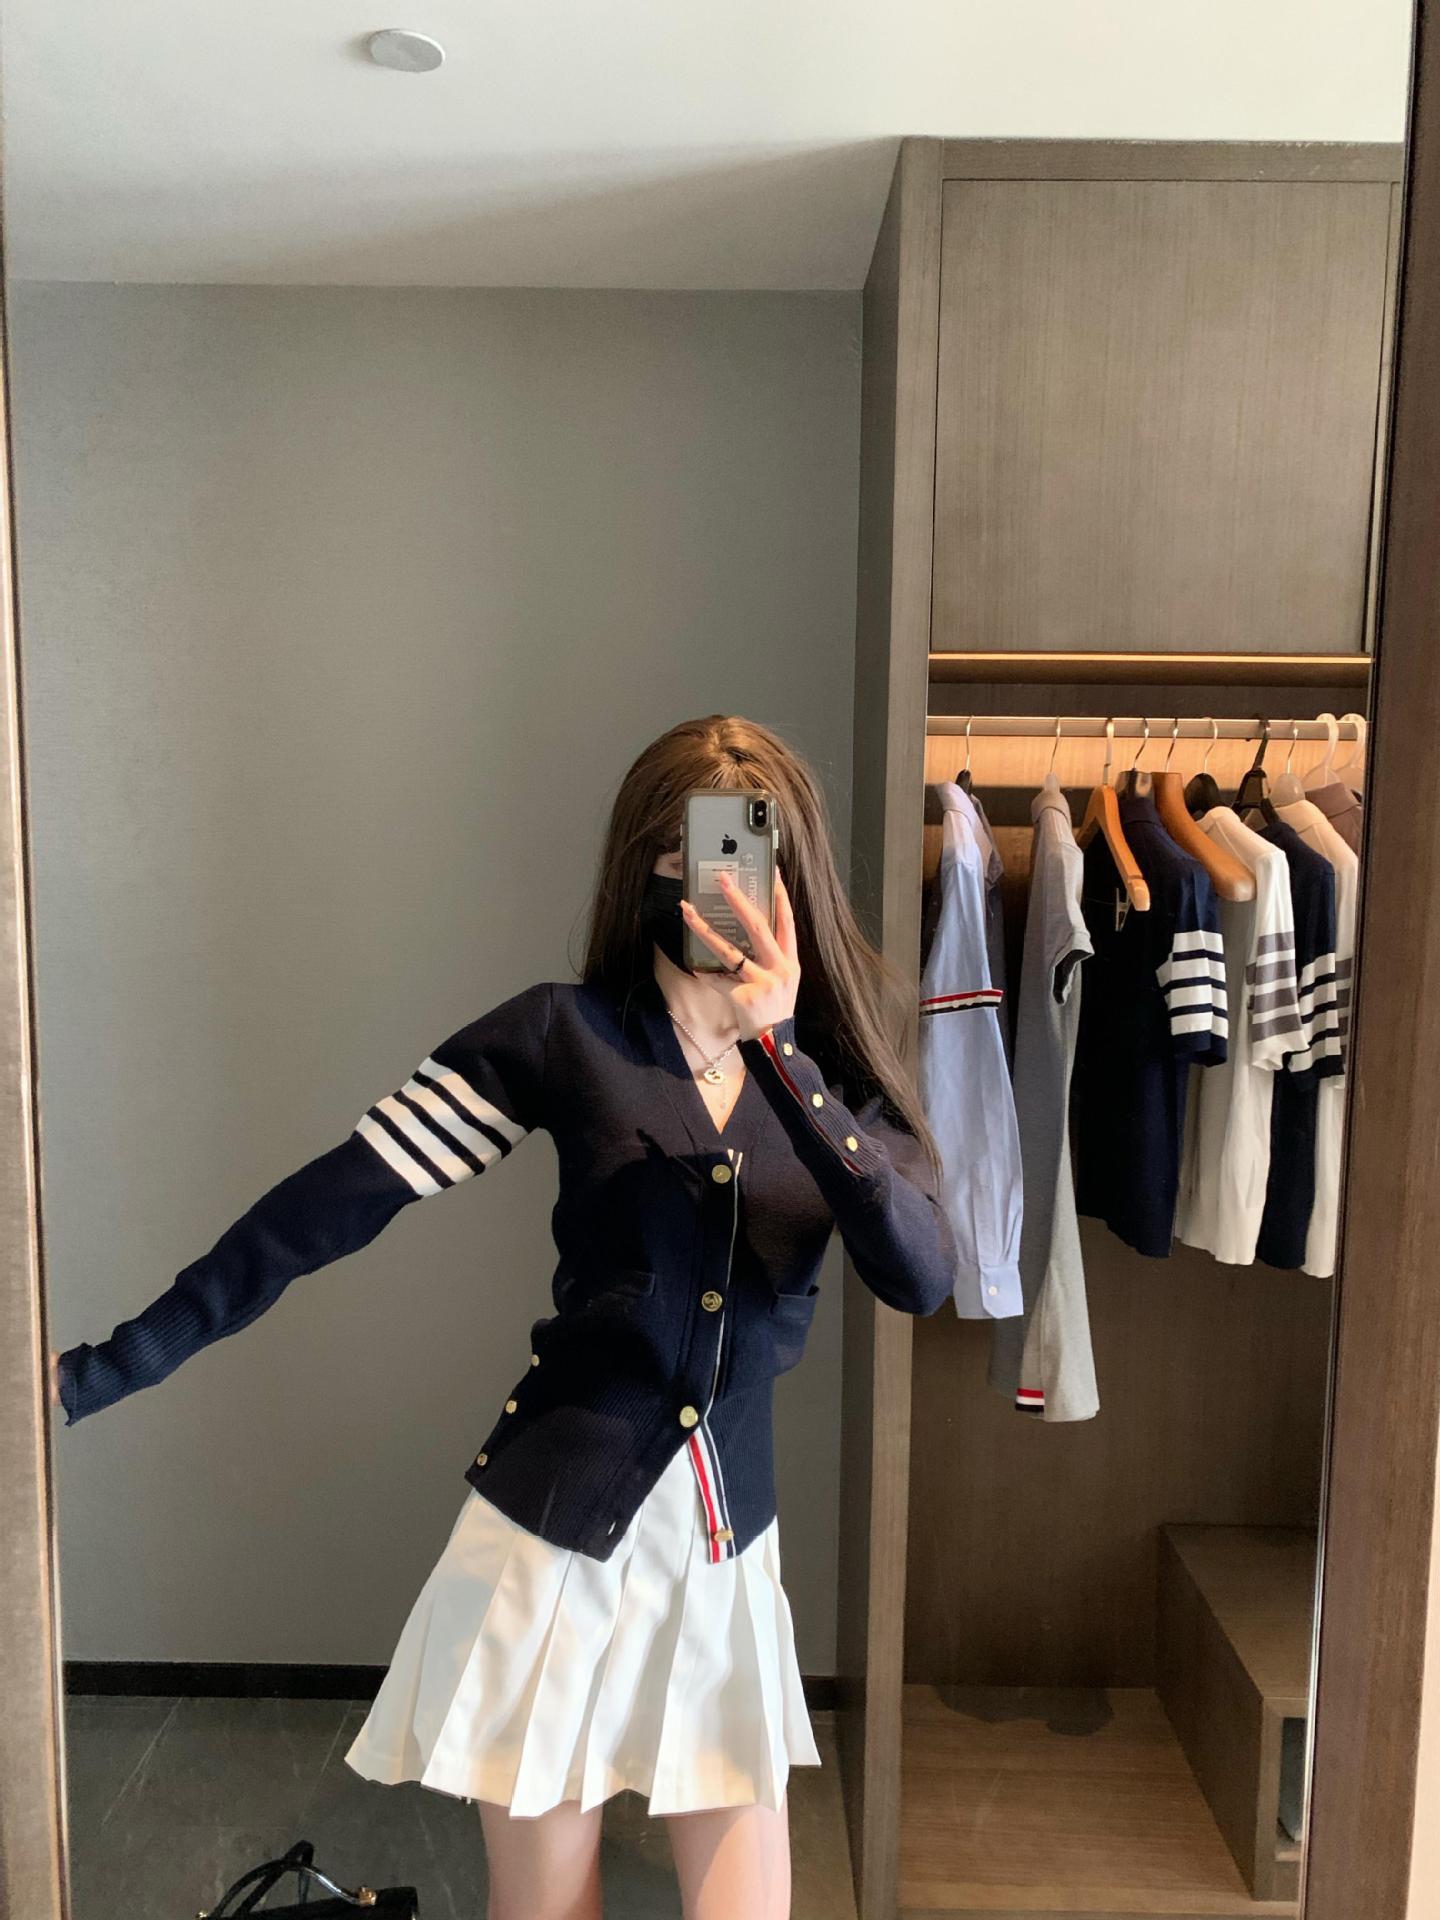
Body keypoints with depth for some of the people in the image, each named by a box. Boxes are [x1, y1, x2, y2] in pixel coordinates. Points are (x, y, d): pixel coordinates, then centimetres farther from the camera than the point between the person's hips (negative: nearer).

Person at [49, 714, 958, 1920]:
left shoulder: (839, 1069, -2)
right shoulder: (567, 1031, -11)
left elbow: (923, 1278, -18)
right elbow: (329, 1207, -11)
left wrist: (777, 1048, -27)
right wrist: (103, 1370, -11)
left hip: (728, 1547, 3)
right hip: (555, 1531, -2)